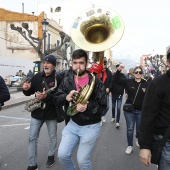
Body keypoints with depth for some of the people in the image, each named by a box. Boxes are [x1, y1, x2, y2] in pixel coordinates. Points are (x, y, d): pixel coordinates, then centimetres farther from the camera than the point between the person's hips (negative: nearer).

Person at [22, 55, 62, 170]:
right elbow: (29, 93, 8)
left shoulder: (58, 79, -13)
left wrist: (47, 96, -35)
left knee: (53, 137, 16)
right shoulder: (37, 77, 1)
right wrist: (26, 89, -14)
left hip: (51, 113, -3)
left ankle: (51, 155, 42)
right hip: (37, 113, 4)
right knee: (32, 138, 6)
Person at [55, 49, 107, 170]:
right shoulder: (67, 81, 1)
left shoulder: (96, 81, -13)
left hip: (91, 126, -4)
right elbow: (57, 99, 3)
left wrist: (87, 106, -33)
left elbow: (103, 106, -14)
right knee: (62, 155, 2)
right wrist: (66, 97, -20)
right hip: (73, 124, 4)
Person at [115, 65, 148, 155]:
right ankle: (130, 146, 21)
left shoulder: (146, 84, -4)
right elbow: (117, 80, -7)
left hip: (141, 111, 0)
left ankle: (138, 139, 49)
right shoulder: (128, 81, -2)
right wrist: (118, 70, -21)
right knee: (130, 129, 4)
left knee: (139, 128, 16)